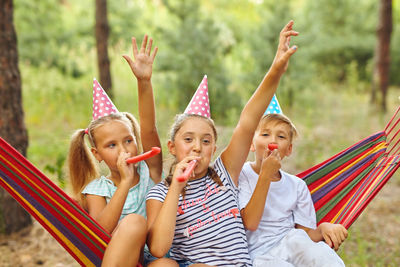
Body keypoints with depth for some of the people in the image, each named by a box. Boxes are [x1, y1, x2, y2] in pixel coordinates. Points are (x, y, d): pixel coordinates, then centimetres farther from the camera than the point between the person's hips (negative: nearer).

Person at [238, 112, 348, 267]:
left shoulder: (297, 185, 13)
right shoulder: (241, 174, 1)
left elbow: (306, 233, 9)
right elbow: (250, 223, -12)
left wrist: (323, 228, -15)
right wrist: (265, 174, -14)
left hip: (291, 249, 4)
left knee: (296, 237, -33)